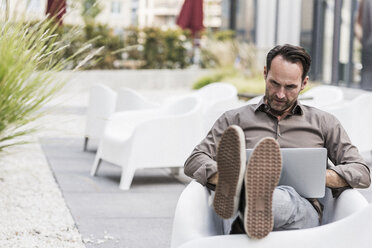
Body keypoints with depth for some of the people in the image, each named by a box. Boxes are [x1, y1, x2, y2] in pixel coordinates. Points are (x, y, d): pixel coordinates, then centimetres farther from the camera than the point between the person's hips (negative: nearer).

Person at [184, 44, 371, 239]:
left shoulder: (323, 123, 24)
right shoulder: (235, 119, 24)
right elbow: (194, 162, 15)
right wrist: (226, 177, -8)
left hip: (302, 213, -1)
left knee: (288, 197, -40)